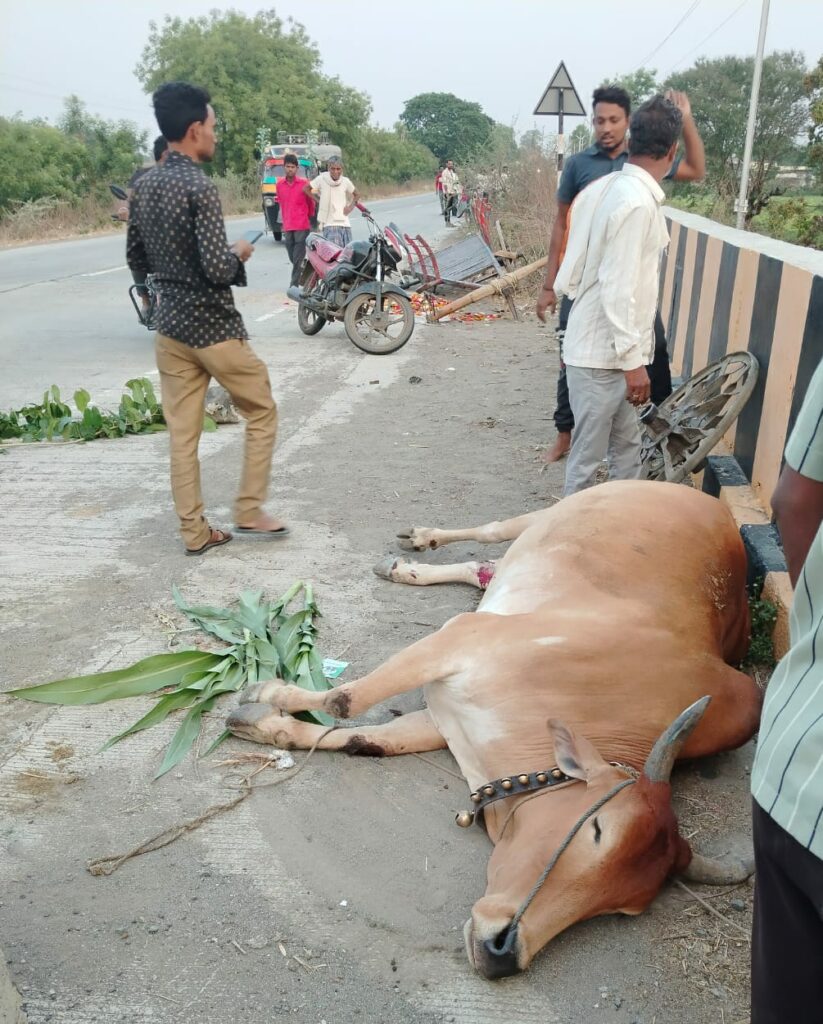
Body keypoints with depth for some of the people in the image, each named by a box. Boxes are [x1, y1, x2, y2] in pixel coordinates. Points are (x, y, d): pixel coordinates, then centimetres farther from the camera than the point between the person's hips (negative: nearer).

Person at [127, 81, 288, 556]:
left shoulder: (144, 186, 7)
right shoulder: (200, 187, -17)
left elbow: (137, 260, 15)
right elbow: (218, 269, -23)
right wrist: (239, 253, -4)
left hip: (170, 326, 7)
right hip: (214, 327, -7)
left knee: (182, 433, 9)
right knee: (262, 413, 11)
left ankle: (195, 531, 15)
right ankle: (250, 509, 16)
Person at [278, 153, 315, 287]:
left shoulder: (304, 183, -3)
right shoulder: (280, 184, 6)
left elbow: (311, 203, 9)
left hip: (302, 227, -4)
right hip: (287, 227, 4)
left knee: (298, 260, -7)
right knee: (293, 259, 10)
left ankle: (294, 285, -7)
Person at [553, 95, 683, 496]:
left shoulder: (605, 188, 8)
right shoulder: (638, 202, -19)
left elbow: (569, 277, 10)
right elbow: (618, 290, -23)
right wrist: (633, 361, -19)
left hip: (593, 343, 9)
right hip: (603, 353, -9)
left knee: (626, 445, 19)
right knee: (588, 455, 3)